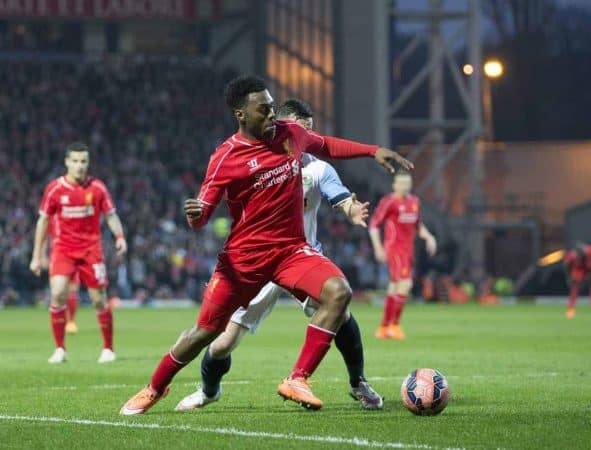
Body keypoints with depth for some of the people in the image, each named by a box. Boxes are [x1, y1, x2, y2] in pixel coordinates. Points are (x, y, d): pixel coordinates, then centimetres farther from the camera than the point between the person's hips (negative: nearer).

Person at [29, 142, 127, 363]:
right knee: (58, 294, -18)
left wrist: (120, 237, -15)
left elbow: (110, 215, 5)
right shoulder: (55, 189, -3)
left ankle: (108, 349, 17)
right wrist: (36, 256, 4)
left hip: (91, 249, 0)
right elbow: (43, 220, 5)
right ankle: (60, 349, -7)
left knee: (99, 300, 0)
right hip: (63, 249, 0)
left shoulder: (97, 188, -2)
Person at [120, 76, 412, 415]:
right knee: (205, 330, 3)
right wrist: (195, 215, -36)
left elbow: (325, 146, 25)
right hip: (245, 255, -3)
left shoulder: (292, 134, 1)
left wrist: (374, 151, 20)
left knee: (338, 292, -24)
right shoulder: (226, 158, -13)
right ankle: (154, 390, 28)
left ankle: (298, 381, -17)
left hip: (292, 249, 3)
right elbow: (202, 216, -12)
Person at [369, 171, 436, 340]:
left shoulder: (414, 202, 14)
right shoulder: (389, 201, -7)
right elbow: (374, 225, -6)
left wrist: (428, 237, 9)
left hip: (408, 249, 7)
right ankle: (395, 325, -14)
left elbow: (418, 225, 27)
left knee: (395, 288, 10)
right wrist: (378, 248, -13)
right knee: (405, 283, -20)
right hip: (394, 248, -7)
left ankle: (383, 328, 17)